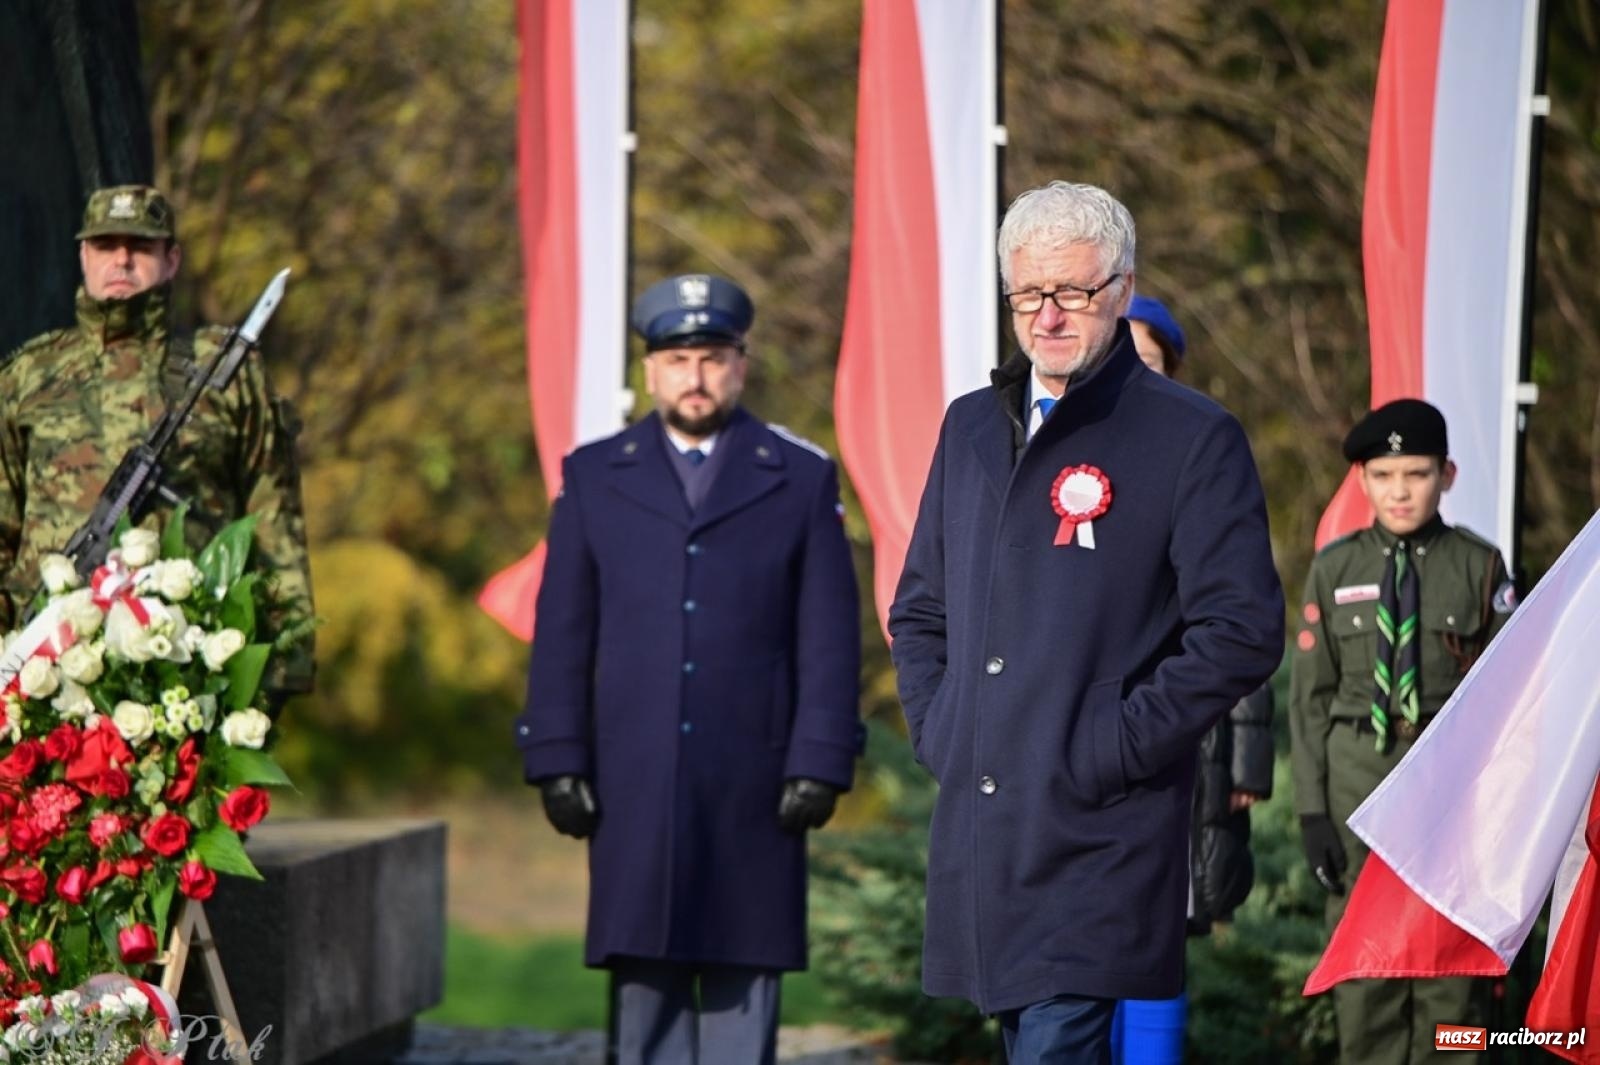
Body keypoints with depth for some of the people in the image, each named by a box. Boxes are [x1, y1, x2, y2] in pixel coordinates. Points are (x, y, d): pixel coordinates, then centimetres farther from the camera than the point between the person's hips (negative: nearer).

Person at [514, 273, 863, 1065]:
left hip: (753, 789, -1)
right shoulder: (594, 477, 11)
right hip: (631, 790, 1)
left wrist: (819, 764, -4)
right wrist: (557, 761, 1)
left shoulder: (802, 480, 7)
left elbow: (830, 640, 3)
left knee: (743, 987, 1)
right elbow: (561, 635, 8)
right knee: (643, 987, 3)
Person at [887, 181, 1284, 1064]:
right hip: (978, 829, 6)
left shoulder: (1194, 439, -5)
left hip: (1100, 838, -6)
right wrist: (933, 728, 10)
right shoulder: (972, 427, 15)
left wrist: (1116, 750, -13)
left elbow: (1242, 629, -10)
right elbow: (919, 606, 25)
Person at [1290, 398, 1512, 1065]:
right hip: (1360, 772, 1)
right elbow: (1310, 694, 5)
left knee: (1450, 972, 1)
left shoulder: (1478, 567, 2)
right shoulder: (1336, 568, 4)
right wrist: (1312, 810, -1)